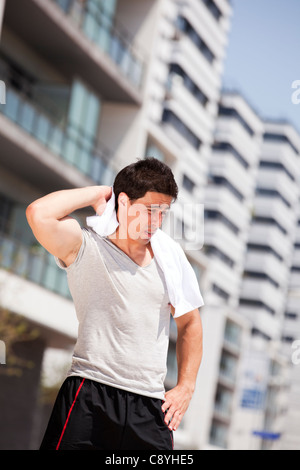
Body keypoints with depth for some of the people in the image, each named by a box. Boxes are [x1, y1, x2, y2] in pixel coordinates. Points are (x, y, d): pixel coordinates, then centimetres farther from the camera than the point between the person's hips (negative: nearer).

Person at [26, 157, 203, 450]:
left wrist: (185, 387, 15)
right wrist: (96, 194, -6)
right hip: (89, 396, -4)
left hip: (150, 405, 4)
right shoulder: (86, 248, -1)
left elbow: (189, 323, 25)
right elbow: (39, 214, -19)